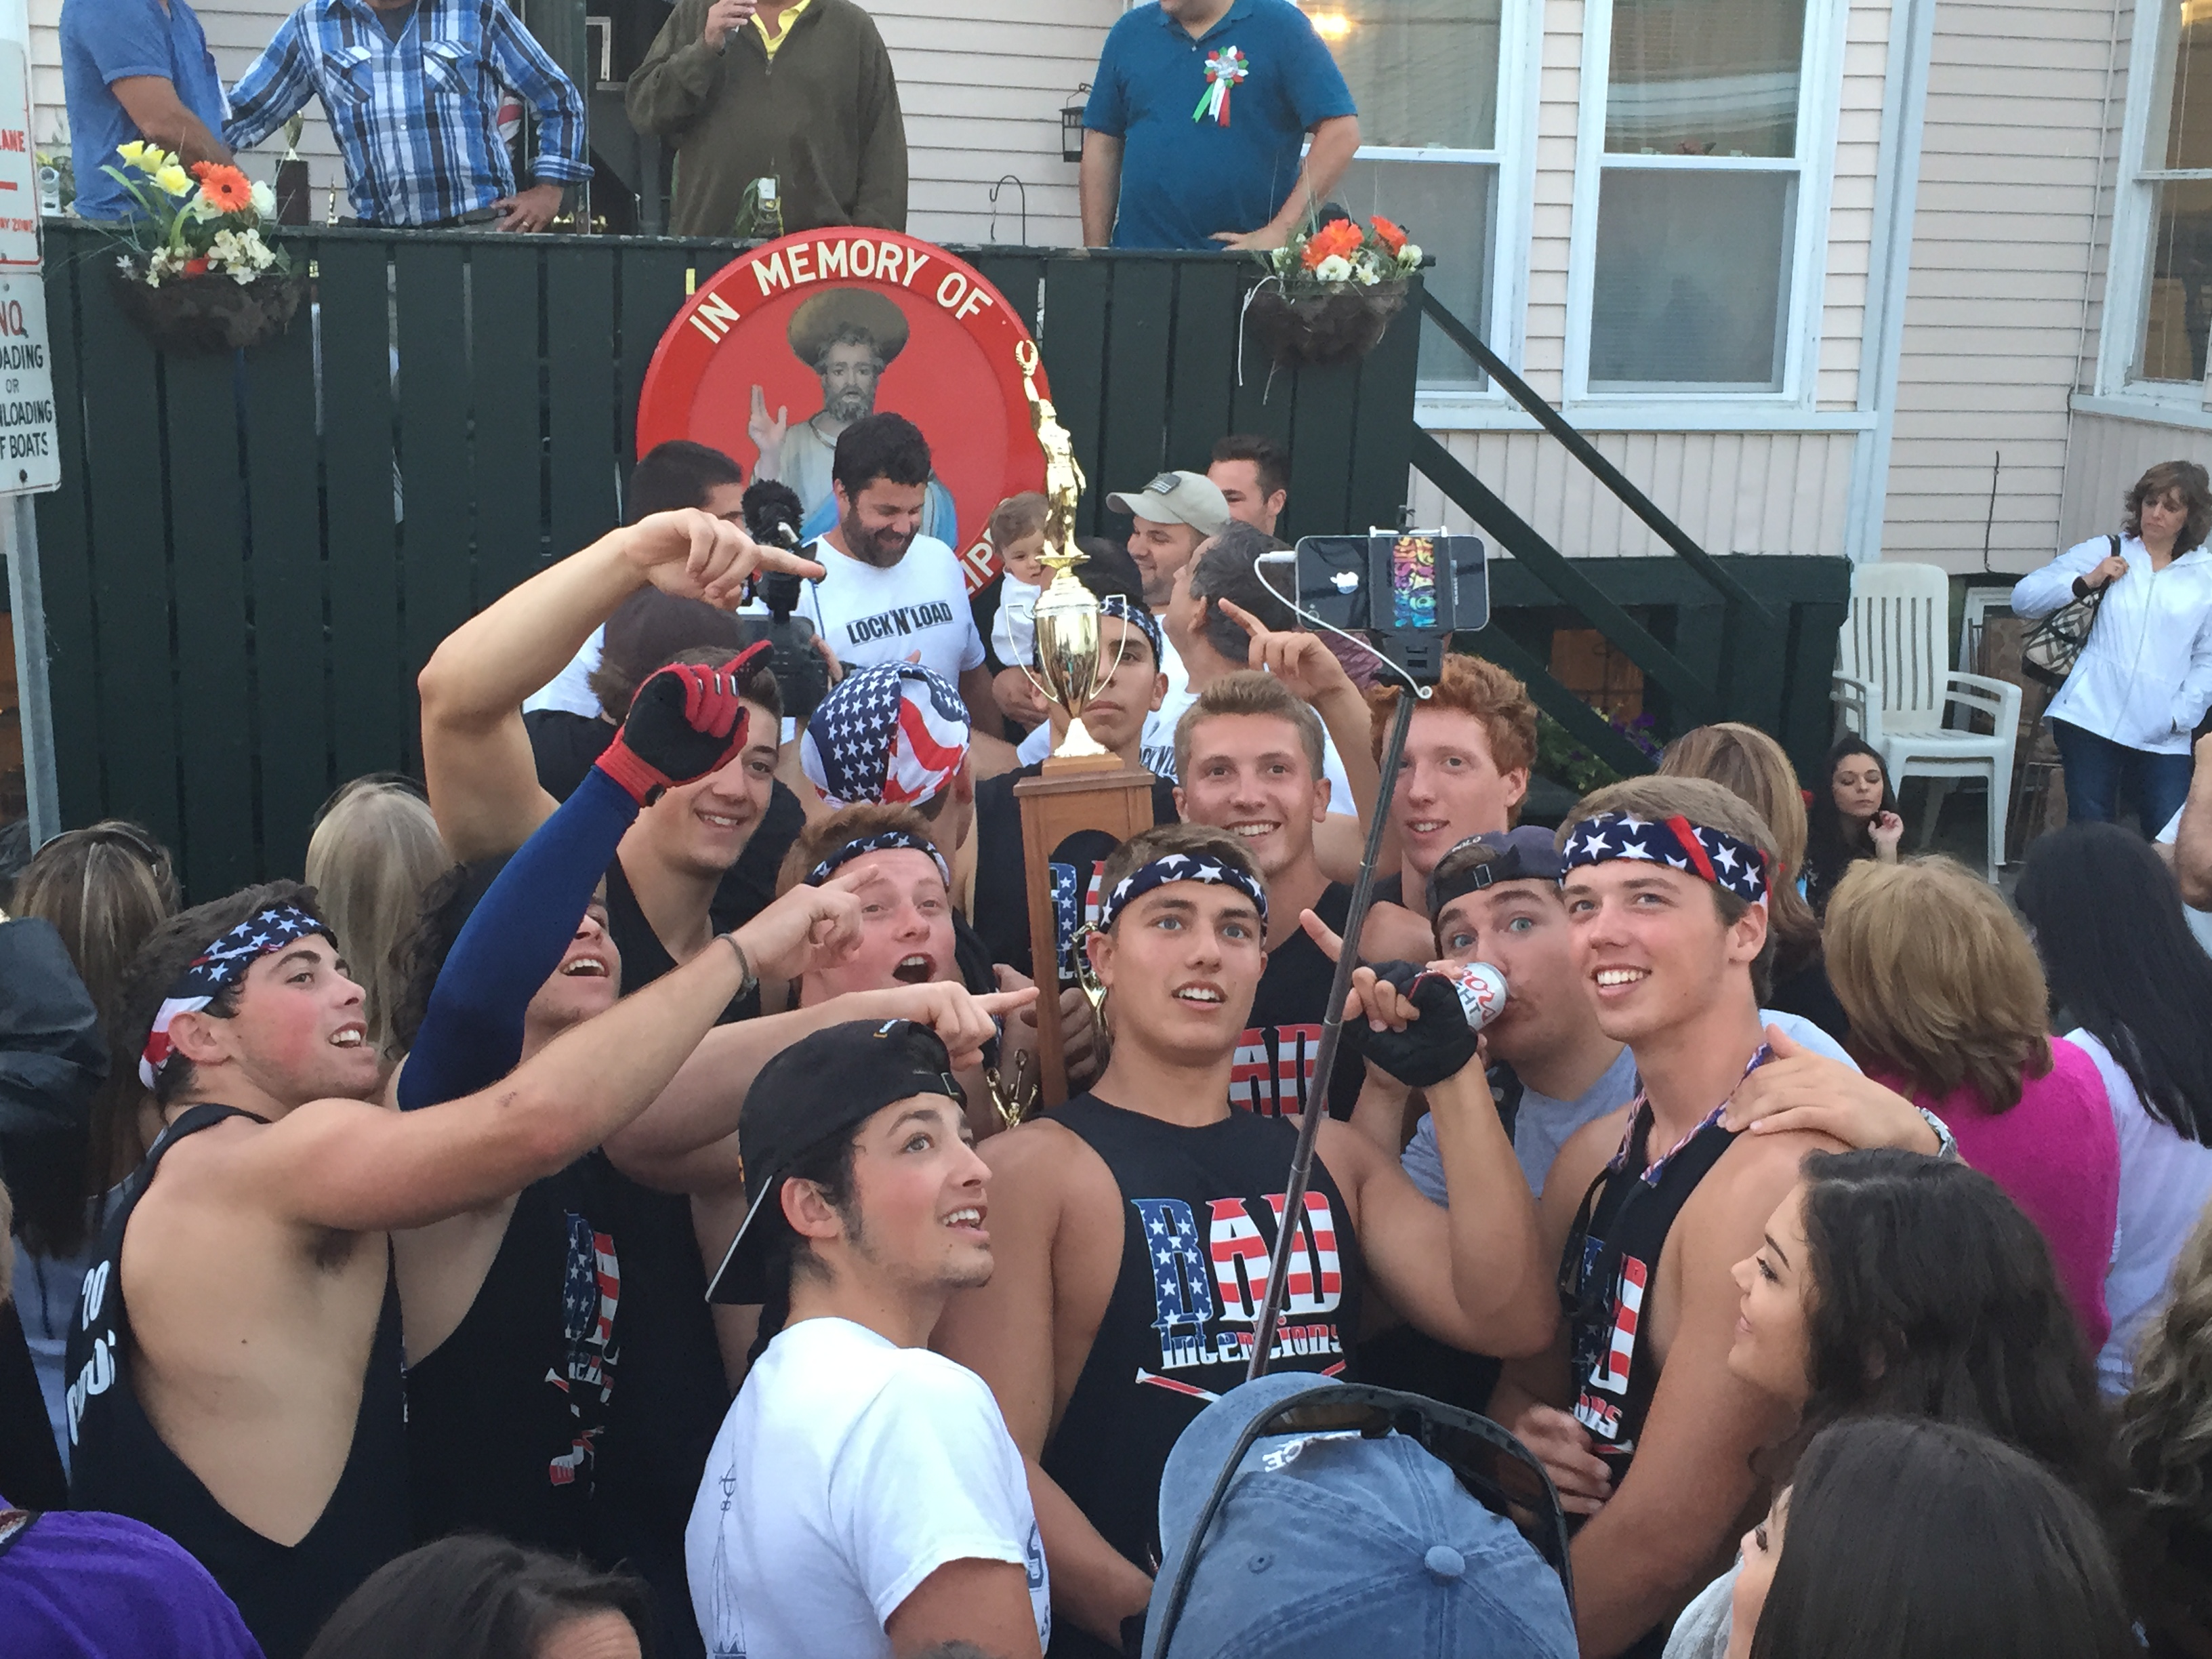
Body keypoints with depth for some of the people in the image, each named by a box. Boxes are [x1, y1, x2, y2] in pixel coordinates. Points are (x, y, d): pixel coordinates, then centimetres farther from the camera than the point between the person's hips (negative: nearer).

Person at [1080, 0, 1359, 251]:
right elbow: (1103, 145, 12)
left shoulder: (1282, 25, -2)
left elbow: (1340, 132, -8)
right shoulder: (1129, 32, 10)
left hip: (1249, 263, -3)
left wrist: (1280, 232, -14)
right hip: (1138, 257, 3)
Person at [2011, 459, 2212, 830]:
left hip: (2162, 734, 1)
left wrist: (2182, 714, -6)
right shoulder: (2106, 551, 11)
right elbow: (2024, 598, 5)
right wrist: (2086, 582, -9)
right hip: (2093, 717, 0)